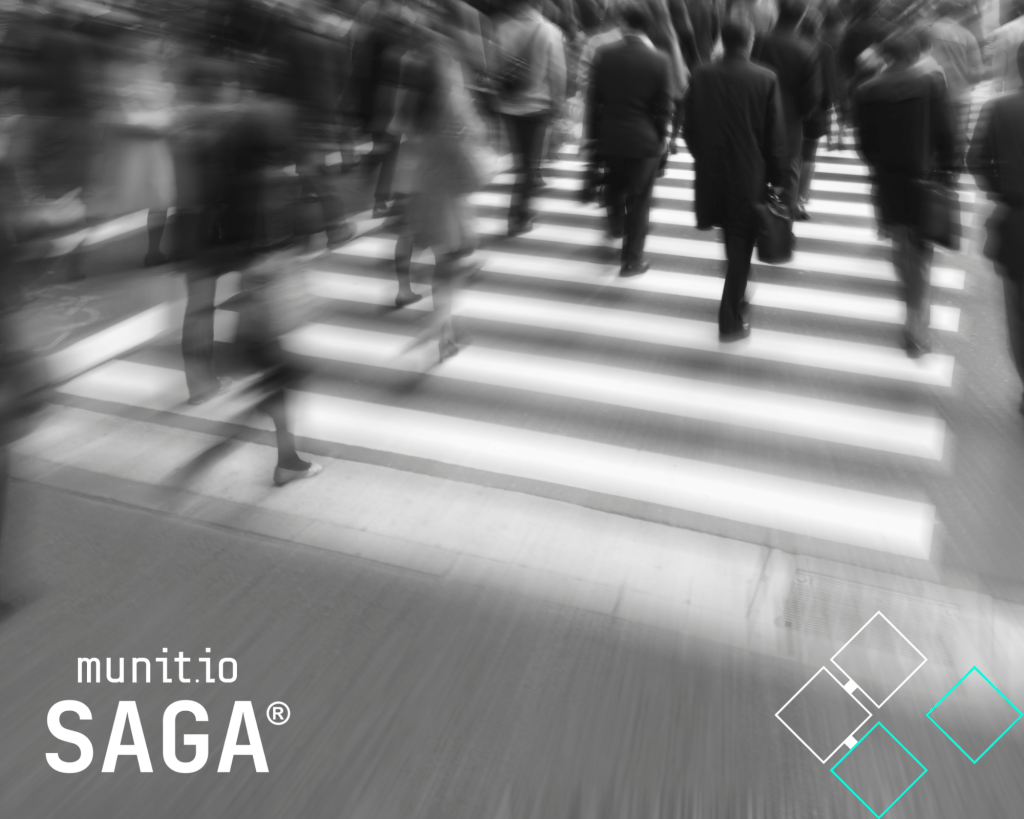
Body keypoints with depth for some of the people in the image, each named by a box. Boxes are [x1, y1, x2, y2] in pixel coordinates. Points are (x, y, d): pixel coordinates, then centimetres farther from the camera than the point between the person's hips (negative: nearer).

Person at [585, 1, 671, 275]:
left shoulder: (604, 54, -6)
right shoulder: (659, 60, -9)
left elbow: (593, 97, -1)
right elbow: (664, 105, -5)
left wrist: (593, 132, 9)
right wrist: (662, 137, 9)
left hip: (610, 135, 2)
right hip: (644, 139, -2)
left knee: (615, 184, 28)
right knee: (639, 199, 7)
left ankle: (616, 225, 51)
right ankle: (632, 260, 10)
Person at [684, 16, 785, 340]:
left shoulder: (701, 76, -4)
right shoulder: (766, 79, -10)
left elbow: (688, 127, 2)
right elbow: (775, 136, -8)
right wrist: (777, 179, 3)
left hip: (710, 172, 3)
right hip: (750, 175, -3)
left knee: (732, 241, 22)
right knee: (741, 247, 5)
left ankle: (736, 298, 36)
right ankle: (730, 321, 7)